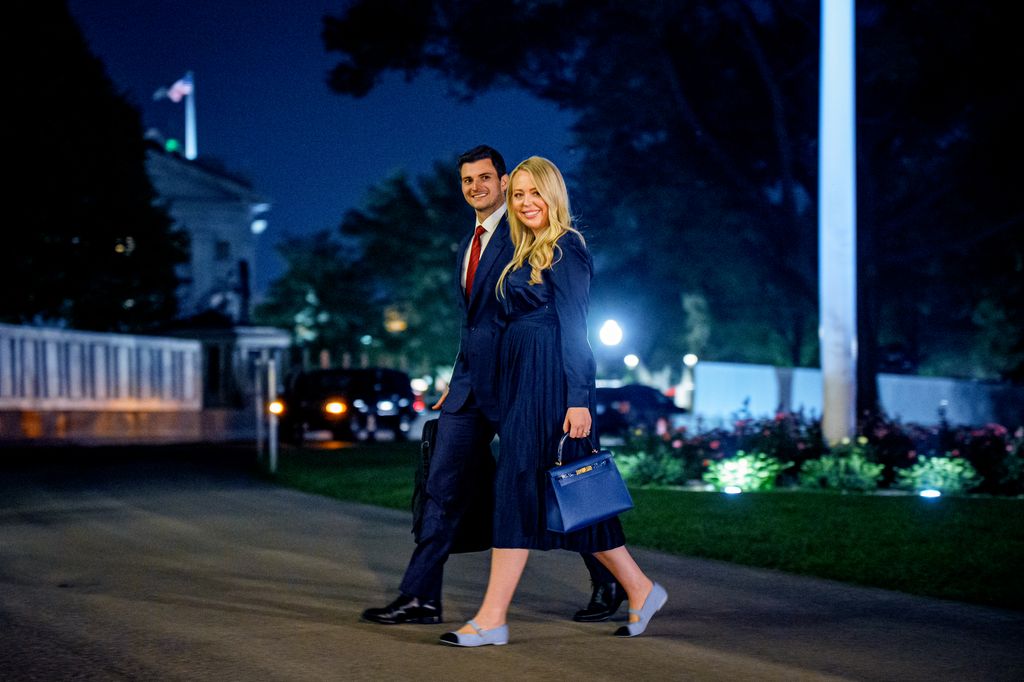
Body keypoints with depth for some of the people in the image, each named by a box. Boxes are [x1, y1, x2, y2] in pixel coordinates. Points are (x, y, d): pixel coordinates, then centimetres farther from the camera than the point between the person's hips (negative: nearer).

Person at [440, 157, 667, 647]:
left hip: (550, 379, -9)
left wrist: (578, 399, -18)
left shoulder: (566, 249, -8)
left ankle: (492, 620, -8)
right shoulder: (527, 254, 18)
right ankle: (639, 589, 18)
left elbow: (574, 328, -14)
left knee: (518, 482, -10)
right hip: (522, 379, 9)